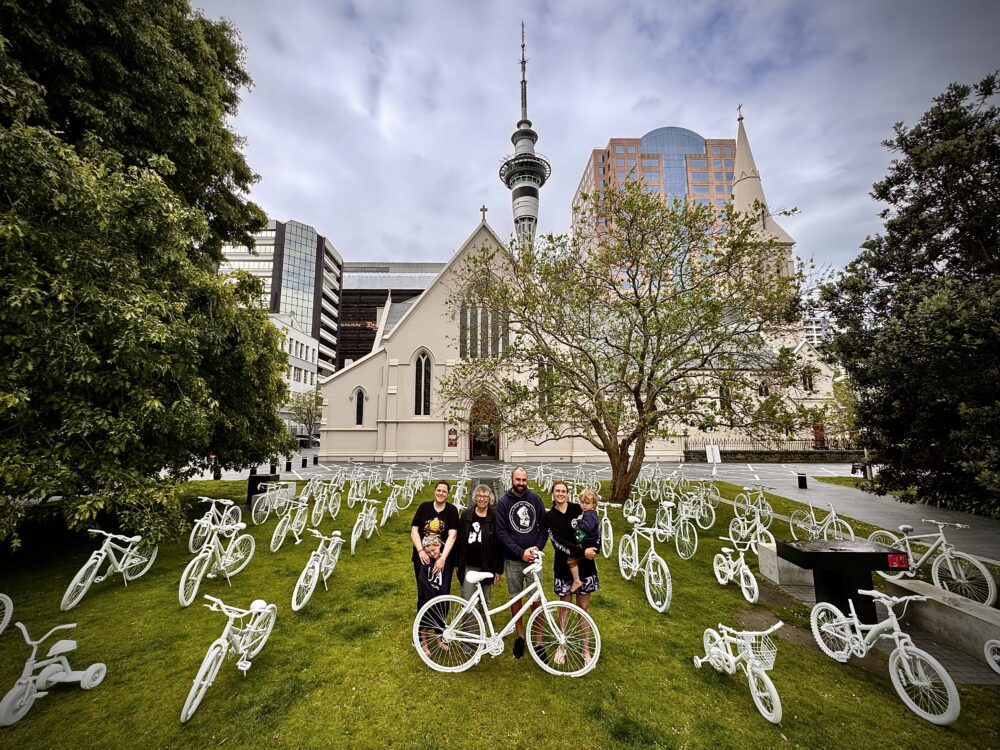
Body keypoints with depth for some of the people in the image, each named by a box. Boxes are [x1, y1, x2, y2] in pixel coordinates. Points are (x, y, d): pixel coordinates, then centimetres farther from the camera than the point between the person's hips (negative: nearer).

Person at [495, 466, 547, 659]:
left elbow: (544, 525, 4)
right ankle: (520, 636, 31)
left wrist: (538, 547, -10)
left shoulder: (535, 499, -1)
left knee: (536, 599, 4)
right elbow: (501, 532, -9)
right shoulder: (503, 502, -7)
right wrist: (521, 552, -15)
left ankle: (538, 640, 21)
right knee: (515, 598, 12)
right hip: (513, 559, -1)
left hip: (533, 557, 1)